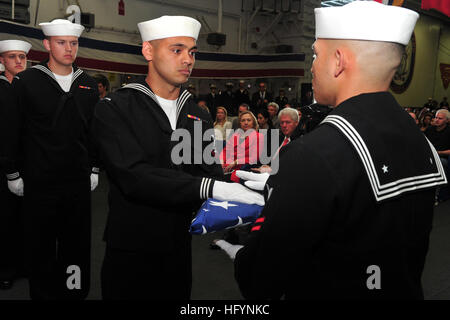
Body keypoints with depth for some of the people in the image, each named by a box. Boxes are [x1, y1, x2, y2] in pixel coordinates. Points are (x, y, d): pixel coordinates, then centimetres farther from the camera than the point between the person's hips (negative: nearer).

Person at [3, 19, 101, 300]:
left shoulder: (89, 85, 7)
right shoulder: (26, 81, -4)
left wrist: (94, 169, 10)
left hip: (79, 180, 3)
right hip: (40, 181, -3)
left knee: (77, 242, 11)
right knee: (41, 244, 9)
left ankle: (75, 291, 27)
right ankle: (43, 292, 26)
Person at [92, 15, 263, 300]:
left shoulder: (199, 116, 7)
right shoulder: (114, 109, -10)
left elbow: (211, 174, -1)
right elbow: (134, 177, -24)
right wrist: (210, 188, -31)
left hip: (179, 251, 5)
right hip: (130, 252, -4)